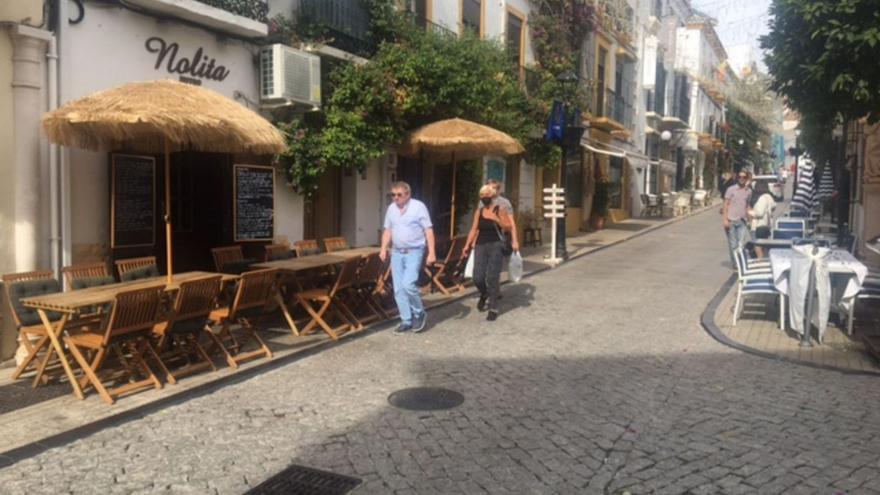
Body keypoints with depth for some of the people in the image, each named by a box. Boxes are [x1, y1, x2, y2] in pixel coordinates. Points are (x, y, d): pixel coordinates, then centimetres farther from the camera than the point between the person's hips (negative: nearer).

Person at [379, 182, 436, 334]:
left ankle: (420, 314, 5)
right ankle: (406, 321, 14)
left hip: (414, 252, -6)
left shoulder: (418, 206, -8)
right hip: (396, 253, 6)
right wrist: (383, 248, 2)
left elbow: (428, 230, -9)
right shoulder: (391, 209, 9)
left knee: (408, 284, -18)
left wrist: (431, 252, -15)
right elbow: (388, 230, 16)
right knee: (398, 289, 4)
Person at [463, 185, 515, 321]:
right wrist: (467, 245, 3)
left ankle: (493, 308, 5)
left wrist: (497, 219, -19)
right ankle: (484, 295, 32)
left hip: (495, 246, -3)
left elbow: (508, 227, -4)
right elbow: (474, 229, 10)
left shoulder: (500, 210, 0)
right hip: (480, 245, 3)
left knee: (492, 278, -5)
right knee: (478, 278, -2)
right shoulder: (479, 211, 10)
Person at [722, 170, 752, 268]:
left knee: (741, 243, -7)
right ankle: (734, 263, 15)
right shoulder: (731, 189, -1)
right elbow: (726, 204, -2)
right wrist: (725, 219, -9)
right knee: (733, 244, 3)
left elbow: (747, 206, 17)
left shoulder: (748, 191, 9)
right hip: (731, 220, -2)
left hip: (742, 221, 2)